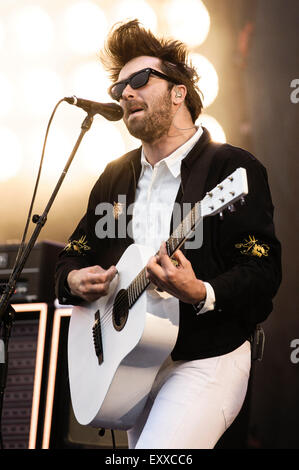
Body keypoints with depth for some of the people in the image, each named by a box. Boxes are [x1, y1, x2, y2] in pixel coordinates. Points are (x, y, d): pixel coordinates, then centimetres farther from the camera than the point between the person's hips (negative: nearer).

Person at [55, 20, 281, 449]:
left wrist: (199, 294, -31)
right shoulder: (114, 179, 13)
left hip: (206, 360, -7)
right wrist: (74, 281, -3)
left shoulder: (234, 169, -8)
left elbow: (263, 274, -14)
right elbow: (73, 256, 20)